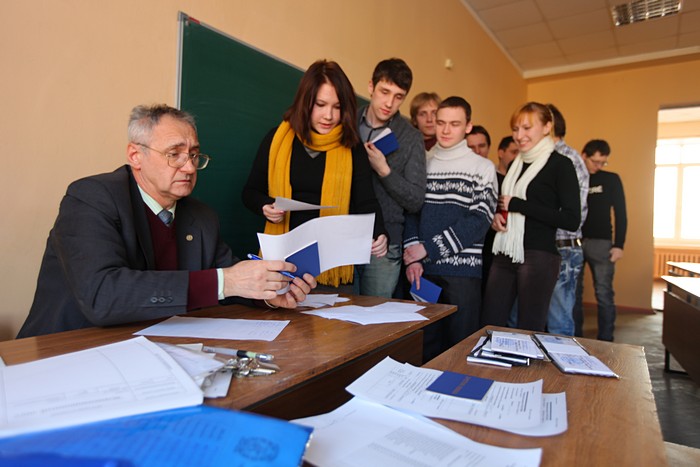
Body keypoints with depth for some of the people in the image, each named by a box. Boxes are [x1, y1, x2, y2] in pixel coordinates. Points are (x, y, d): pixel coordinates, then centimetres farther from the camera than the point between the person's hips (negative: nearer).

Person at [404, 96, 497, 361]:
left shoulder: (482, 168, 2)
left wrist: (428, 249, -12)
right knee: (426, 342, 11)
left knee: (461, 343, 4)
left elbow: (479, 221, -7)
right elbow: (410, 211, 8)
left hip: (463, 269, -3)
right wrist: (413, 255, -7)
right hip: (422, 269, 3)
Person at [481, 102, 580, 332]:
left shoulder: (560, 164, -4)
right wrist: (496, 216, 5)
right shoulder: (515, 164, 16)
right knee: (489, 326, 5)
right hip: (504, 255, 6)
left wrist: (517, 205, -14)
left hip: (539, 258, -6)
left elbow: (571, 220, -13)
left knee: (529, 333, 2)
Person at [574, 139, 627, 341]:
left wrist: (619, 245, -4)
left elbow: (620, 213, 4)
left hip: (601, 243, -1)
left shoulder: (611, 179, 5)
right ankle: (575, 339, 18)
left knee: (604, 294, -2)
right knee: (573, 293, 7)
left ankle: (606, 341, 8)